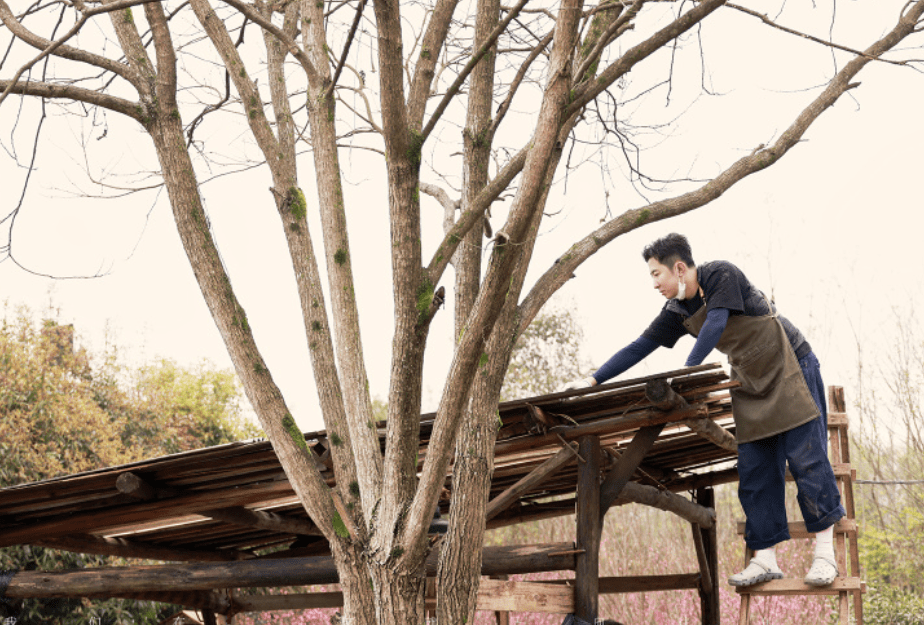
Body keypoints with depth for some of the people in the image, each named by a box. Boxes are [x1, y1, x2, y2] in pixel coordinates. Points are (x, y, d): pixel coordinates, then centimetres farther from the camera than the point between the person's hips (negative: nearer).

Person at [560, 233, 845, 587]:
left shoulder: (721, 275, -16)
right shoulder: (677, 311, 3)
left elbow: (715, 324, -28)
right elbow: (640, 347, 5)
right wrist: (594, 380, 0)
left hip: (791, 367, -7)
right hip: (750, 382, 7)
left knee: (806, 457, -10)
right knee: (754, 469, -1)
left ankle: (825, 553, -6)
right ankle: (765, 559, -2)